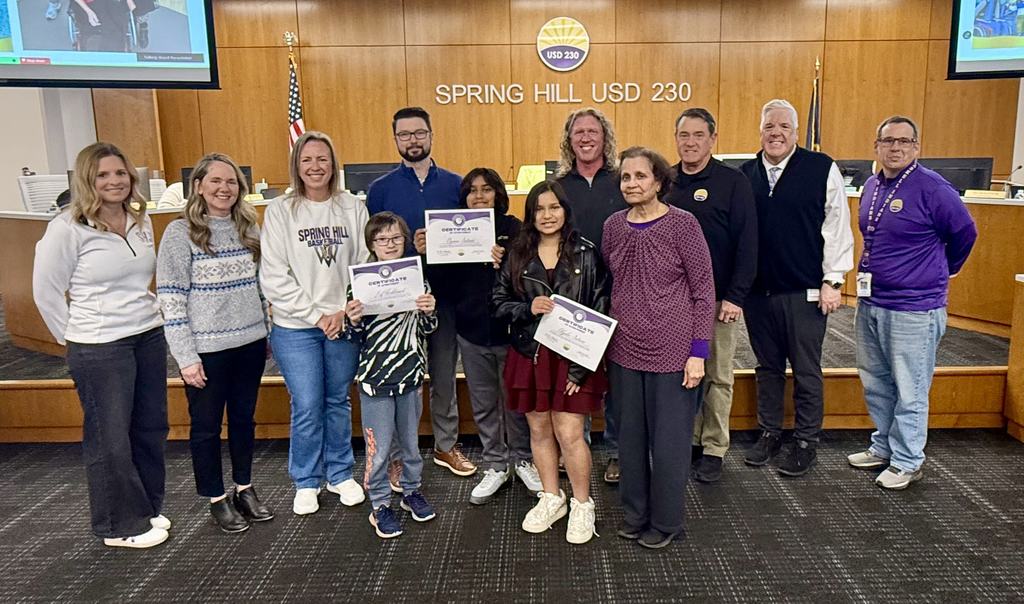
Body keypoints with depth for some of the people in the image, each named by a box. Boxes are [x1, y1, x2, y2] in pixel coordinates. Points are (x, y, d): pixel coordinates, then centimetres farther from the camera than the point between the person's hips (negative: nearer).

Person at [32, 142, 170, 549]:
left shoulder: (141, 219, 6)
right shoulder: (67, 228, -12)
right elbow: (46, 291, -6)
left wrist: (145, 315, 14)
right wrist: (75, 336, -1)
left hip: (149, 338, 6)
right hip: (99, 350, -6)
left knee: (151, 429, 13)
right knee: (110, 439, 5)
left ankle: (147, 510, 31)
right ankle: (121, 526, 21)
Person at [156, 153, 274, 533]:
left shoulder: (249, 228, 7)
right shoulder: (180, 233, -9)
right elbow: (170, 299, -11)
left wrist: (271, 332, 13)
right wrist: (185, 357, -14)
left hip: (250, 343, 5)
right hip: (207, 350, -4)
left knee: (244, 418, 16)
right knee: (207, 426, 10)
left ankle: (244, 489, 32)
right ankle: (217, 499, 26)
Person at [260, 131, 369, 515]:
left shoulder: (353, 208, 2)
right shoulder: (280, 211, -3)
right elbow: (274, 277, -8)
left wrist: (345, 311, -9)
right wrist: (316, 315, -11)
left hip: (345, 325, 2)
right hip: (296, 328, -2)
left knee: (338, 402, 13)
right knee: (307, 407, 2)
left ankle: (340, 474, 30)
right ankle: (306, 482, 22)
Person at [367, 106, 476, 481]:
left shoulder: (455, 185, 5)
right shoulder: (381, 189, 1)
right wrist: (411, 248, -19)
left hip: (445, 295, 2)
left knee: (445, 375, 13)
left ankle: (447, 445, 29)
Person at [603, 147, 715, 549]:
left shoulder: (682, 224, -9)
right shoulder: (613, 226, 4)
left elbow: (703, 290, -7)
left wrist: (698, 352, -11)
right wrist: (602, 342, 11)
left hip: (672, 351, -4)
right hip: (624, 351, 5)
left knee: (669, 439, 7)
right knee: (630, 437, 15)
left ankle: (665, 522, 27)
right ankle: (634, 515, 34)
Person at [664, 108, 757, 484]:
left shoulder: (733, 182, -4)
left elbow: (747, 244, -7)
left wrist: (736, 296, -13)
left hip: (717, 299, -3)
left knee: (717, 377, 7)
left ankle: (714, 450, 18)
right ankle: (688, 441, 24)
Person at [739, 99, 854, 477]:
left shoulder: (822, 169, -3)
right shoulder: (745, 174, 7)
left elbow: (837, 227, -3)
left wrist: (832, 280, -7)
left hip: (805, 292, -3)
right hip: (757, 290, 4)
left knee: (806, 371, 6)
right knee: (767, 367, 15)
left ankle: (806, 442, 20)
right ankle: (769, 433, 29)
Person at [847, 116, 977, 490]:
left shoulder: (932, 188, -12)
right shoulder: (871, 186, 9)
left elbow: (965, 233, -1)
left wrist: (940, 273, 11)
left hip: (913, 309, -7)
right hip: (870, 304, 7)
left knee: (909, 392, 2)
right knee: (875, 384, 17)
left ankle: (907, 462, 16)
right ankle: (883, 447, 32)